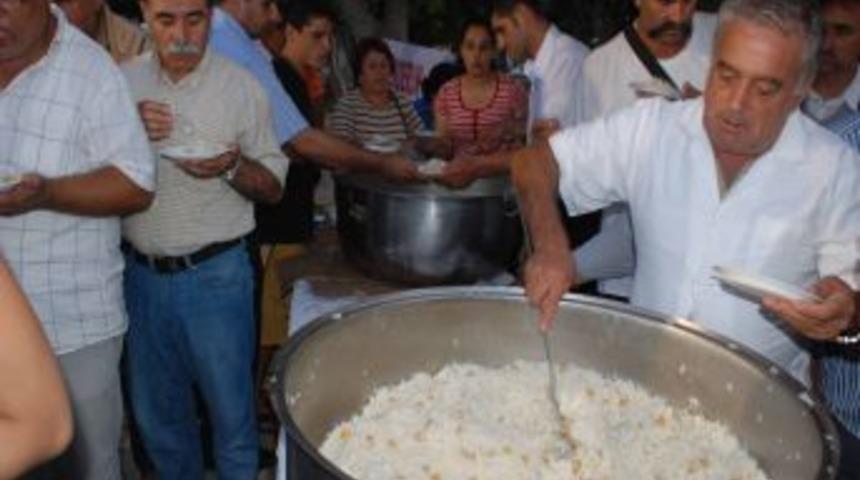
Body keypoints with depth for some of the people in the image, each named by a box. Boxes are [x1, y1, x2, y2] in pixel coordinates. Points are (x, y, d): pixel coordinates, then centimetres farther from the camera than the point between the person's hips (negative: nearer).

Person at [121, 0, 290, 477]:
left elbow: (273, 187, -2)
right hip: (141, 272, 4)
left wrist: (233, 166, -22)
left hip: (215, 275, -3)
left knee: (231, 415, 7)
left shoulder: (242, 87, -7)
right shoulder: (123, 80, 2)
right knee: (156, 415, 18)